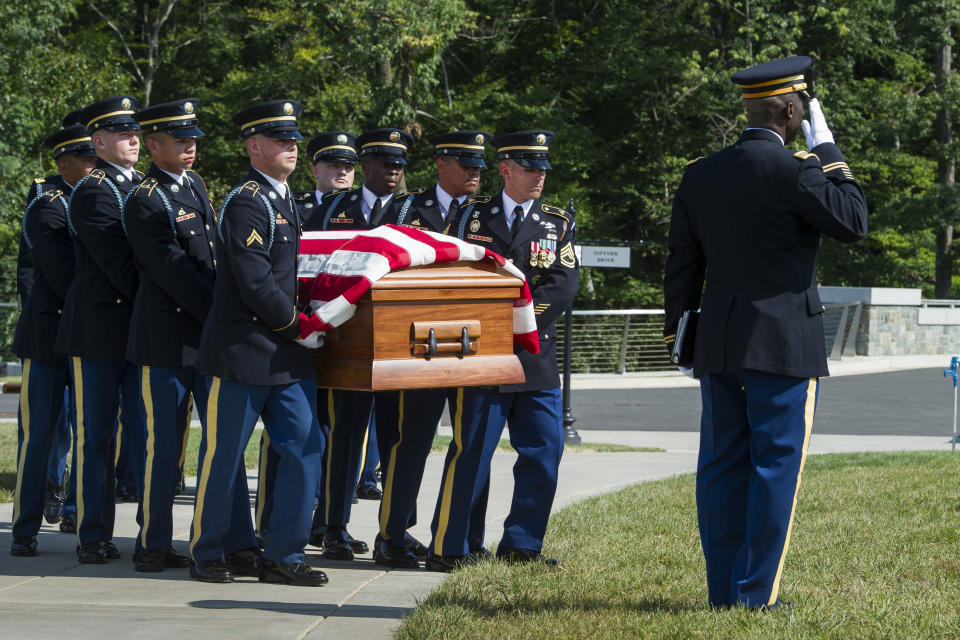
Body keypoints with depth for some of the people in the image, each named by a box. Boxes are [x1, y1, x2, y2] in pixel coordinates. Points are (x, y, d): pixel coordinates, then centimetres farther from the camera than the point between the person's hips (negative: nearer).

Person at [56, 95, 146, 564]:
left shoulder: (143, 187, 15)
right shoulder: (91, 193, -10)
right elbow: (120, 267, -16)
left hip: (140, 329, 6)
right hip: (100, 330, -6)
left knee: (148, 433, 6)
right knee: (95, 437, 2)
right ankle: (94, 538, 9)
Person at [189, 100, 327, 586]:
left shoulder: (283, 200, 15)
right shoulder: (246, 203, -15)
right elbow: (254, 282, -20)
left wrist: (306, 324, 14)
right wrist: (299, 327, -11)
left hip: (287, 355, 9)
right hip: (244, 353, -9)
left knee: (305, 447, 3)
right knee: (223, 456, 2)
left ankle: (283, 556, 9)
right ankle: (207, 555, 16)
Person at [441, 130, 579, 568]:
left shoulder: (558, 224, 12)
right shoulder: (472, 217, 8)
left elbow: (563, 285, 0)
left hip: (537, 358, 3)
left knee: (544, 452, 1)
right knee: (471, 452, -5)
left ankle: (521, 546, 12)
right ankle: (452, 548, 3)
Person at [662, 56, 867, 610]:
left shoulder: (700, 175, 7)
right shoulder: (793, 170, -13)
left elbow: (682, 267, 11)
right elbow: (853, 222, -3)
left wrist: (679, 334, 19)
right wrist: (829, 154, 2)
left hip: (718, 349, 6)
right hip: (785, 346, -6)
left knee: (722, 467, 8)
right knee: (776, 466, -1)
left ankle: (724, 590, 12)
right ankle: (756, 592, -2)